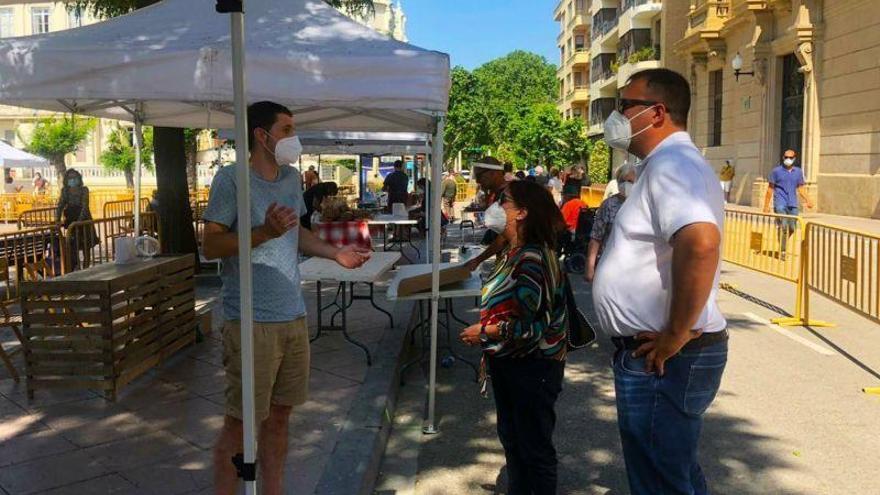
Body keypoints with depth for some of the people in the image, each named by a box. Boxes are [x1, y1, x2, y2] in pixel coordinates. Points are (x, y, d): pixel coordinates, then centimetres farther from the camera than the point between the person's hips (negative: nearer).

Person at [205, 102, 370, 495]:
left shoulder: (292, 178, 12)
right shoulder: (231, 178, -10)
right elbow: (211, 246, -13)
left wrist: (335, 253, 10)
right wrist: (265, 232, -24)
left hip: (293, 316, 7)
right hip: (252, 323, -7)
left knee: (279, 415, 15)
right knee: (240, 423, 2)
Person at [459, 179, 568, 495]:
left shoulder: (533, 259, -24)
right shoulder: (516, 253, 6)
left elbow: (535, 325, -26)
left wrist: (485, 333, -18)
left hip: (532, 368, -9)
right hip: (511, 363, 9)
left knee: (534, 447, 7)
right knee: (511, 439, 22)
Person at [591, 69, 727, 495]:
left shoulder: (670, 164, -18)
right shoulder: (670, 164, 15)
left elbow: (701, 242, -36)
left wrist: (676, 336, -27)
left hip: (662, 360, -10)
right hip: (656, 356, 10)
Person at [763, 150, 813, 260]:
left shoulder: (798, 172, 10)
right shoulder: (776, 171, 1)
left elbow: (801, 188, 14)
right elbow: (770, 189, 3)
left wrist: (807, 200, -2)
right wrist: (766, 205, 1)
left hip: (793, 204, 4)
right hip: (780, 204, -4)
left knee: (792, 228, 7)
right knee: (783, 227, -12)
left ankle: (783, 243, 31)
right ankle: (782, 251, -3)